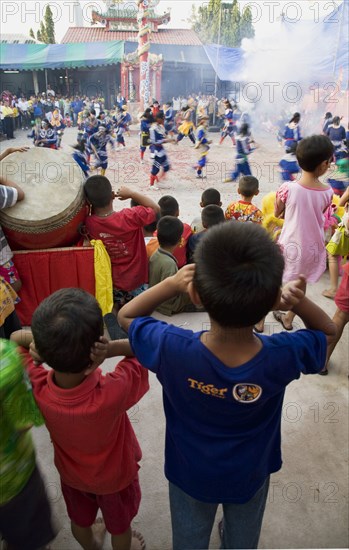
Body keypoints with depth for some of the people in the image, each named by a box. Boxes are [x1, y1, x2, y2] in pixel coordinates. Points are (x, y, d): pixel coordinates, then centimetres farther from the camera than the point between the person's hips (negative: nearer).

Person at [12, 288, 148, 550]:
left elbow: (16, 338, -17)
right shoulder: (113, 393, -46)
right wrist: (109, 348, -45)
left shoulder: (37, 388, -36)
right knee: (120, 525, 30)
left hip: (71, 472, 4)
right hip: (115, 475, -3)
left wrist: (53, 341, -36)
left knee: (80, 520, 35)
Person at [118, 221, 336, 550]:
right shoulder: (283, 356, -35)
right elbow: (328, 331, -11)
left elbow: (125, 316, -17)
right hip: (249, 476, 1)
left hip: (191, 475, 0)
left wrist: (173, 283, -30)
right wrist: (299, 300, -30)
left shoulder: (172, 350, -39)